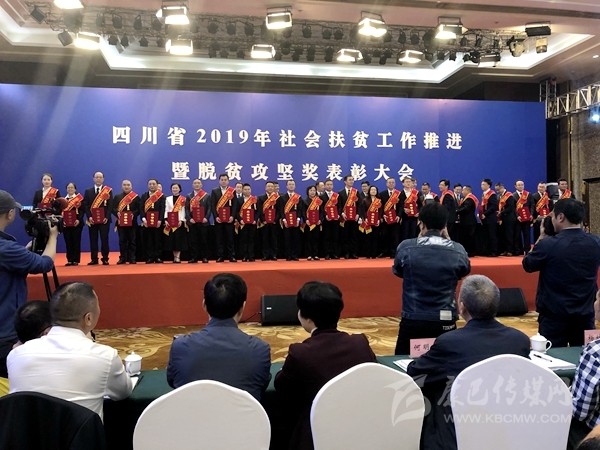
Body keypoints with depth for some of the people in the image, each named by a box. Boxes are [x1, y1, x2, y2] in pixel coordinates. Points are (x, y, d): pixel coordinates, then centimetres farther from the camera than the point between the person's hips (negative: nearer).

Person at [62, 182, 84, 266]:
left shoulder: (79, 198, 3)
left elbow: (82, 210, -4)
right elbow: (61, 211, 9)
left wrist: (79, 219, -17)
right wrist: (62, 221, -6)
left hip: (76, 223, -3)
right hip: (66, 224, 3)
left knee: (76, 242, -1)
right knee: (68, 242, 4)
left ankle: (76, 260, 3)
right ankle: (69, 260, 9)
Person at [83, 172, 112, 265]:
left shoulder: (108, 191, 5)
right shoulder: (88, 191, 11)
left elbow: (110, 205, -2)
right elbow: (86, 205, 5)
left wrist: (107, 217, -12)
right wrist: (89, 216, -9)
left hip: (104, 219, -2)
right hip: (92, 220, 2)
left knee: (104, 239, -1)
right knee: (93, 240, 4)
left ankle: (105, 259, 4)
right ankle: (94, 259, 9)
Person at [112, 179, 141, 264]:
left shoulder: (136, 197, 7)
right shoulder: (117, 197, 13)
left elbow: (139, 209, -1)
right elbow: (113, 208, 6)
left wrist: (134, 214, -17)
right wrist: (117, 213, -14)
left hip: (132, 222, -2)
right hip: (121, 222, 2)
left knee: (132, 240, 1)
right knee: (122, 241, 3)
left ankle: (132, 258, 5)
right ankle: (122, 258, 9)